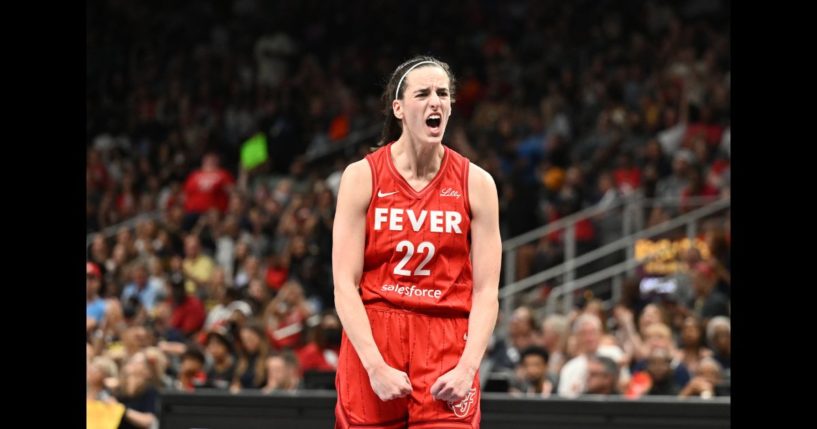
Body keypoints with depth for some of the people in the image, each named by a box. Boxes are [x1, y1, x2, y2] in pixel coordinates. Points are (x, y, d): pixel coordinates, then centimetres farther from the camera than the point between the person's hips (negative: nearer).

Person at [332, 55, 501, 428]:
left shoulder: (476, 183, 3)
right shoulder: (362, 177, 1)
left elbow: (486, 291, 1)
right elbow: (344, 285, -4)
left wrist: (468, 367, -13)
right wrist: (376, 366, -15)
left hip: (448, 348, 0)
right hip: (370, 344, 0)